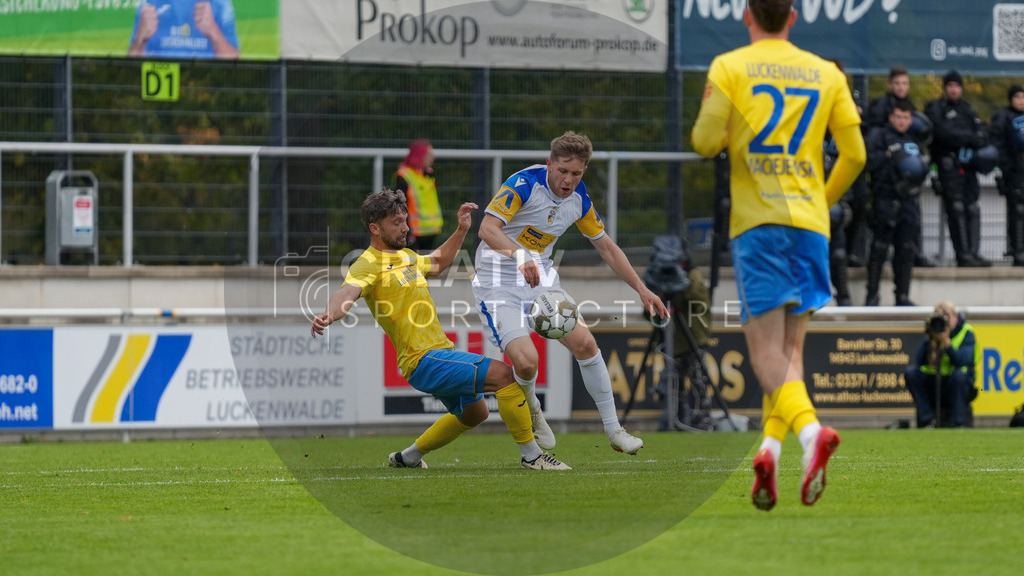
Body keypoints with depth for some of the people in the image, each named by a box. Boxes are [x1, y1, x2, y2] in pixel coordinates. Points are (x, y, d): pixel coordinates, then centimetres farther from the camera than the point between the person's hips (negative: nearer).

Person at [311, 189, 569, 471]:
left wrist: (461, 231, 28)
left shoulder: (406, 256, 16)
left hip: (440, 352, 11)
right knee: (504, 374, -21)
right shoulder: (368, 264, -12)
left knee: (473, 413, 30)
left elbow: (437, 262, 38)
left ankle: (408, 457, 39)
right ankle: (531, 455, -13)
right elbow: (348, 292, -33)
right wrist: (329, 314, -53)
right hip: (423, 360, -10)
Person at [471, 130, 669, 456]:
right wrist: (520, 255, -50)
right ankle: (531, 411, 12)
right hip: (499, 284, -6)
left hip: (542, 282, 6)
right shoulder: (525, 183, -21)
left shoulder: (579, 200, 0)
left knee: (585, 344, -9)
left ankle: (613, 430, 5)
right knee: (525, 360, -24)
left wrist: (641, 289, 9)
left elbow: (606, 247, 13)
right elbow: (487, 228, -32)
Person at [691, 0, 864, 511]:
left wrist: (710, 121, 20)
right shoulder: (826, 74, 12)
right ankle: (771, 447, -5)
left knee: (766, 349, -9)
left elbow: (705, 143, -3)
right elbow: (854, 153, 11)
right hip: (811, 221, 3)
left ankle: (810, 431, -34)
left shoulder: (728, 68, 2)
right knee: (790, 347, 11)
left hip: (757, 220, -3)